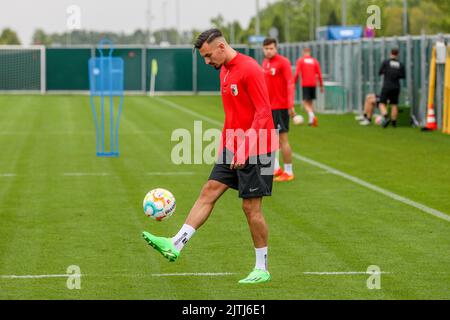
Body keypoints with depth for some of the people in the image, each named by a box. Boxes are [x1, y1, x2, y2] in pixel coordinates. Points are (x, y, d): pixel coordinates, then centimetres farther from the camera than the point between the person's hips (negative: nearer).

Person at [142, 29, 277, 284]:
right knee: (209, 192, 1)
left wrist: (245, 148, -25)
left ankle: (262, 269, 7)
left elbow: (263, 112, -21)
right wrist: (224, 145, 20)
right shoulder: (225, 71, 13)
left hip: (255, 149, -8)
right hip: (233, 148, 9)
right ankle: (175, 246, -2)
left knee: (251, 207, -3)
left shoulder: (249, 69, -16)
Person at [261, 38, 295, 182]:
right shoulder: (265, 62, 11)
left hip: (280, 106, -8)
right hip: (268, 106, 8)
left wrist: (290, 105, -24)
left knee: (282, 138, -4)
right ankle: (276, 169, 21)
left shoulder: (283, 62, -12)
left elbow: (290, 84, -17)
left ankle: (288, 172, 4)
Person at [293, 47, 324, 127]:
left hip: (305, 84, -3)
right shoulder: (315, 61, 8)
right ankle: (311, 120, 11)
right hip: (313, 84, 3)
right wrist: (321, 85, 13)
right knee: (311, 101, 17)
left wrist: (293, 84, -2)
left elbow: (297, 73, -7)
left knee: (305, 102, -5)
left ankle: (311, 115, -30)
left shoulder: (300, 61, 1)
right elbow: (319, 74, 6)